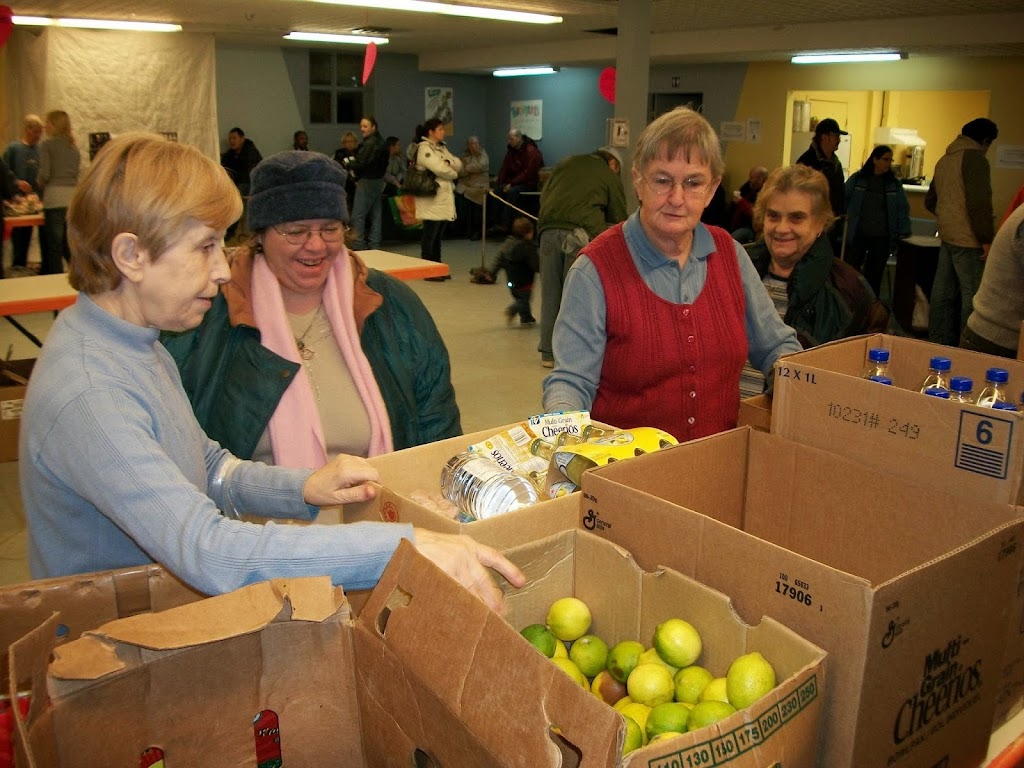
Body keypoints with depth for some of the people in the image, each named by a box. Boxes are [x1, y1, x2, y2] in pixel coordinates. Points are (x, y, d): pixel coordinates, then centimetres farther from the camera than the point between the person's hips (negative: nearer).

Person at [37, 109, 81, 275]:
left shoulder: (47, 144, -3)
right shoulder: (74, 146, 14)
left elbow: (45, 173, -9)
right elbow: (77, 173, 12)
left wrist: (41, 184, 9)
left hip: (55, 195, -5)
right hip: (73, 195, 6)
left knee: (54, 244, 1)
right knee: (68, 244, 13)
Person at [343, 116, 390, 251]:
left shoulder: (369, 144, -17)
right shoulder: (381, 142, 13)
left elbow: (361, 164, -20)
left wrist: (347, 164, -3)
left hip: (367, 181, -10)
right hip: (378, 180, 10)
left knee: (358, 215, -6)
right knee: (375, 215, 11)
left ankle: (358, 245, -7)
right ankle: (374, 244, 14)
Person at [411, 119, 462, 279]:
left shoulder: (441, 148, 18)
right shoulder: (424, 148, -10)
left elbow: (458, 164, 12)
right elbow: (439, 169, -20)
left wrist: (449, 162, -8)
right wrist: (453, 173, -2)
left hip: (444, 196, 8)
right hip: (431, 199, -8)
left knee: (438, 236, 13)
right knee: (430, 236, -3)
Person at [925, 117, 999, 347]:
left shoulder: (944, 159, 15)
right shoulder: (975, 158, -12)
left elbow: (930, 201, 24)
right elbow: (979, 203, -20)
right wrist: (987, 239, -17)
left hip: (947, 236, 9)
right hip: (968, 239, -9)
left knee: (943, 291, 13)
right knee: (974, 295, -5)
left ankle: (939, 343, 20)